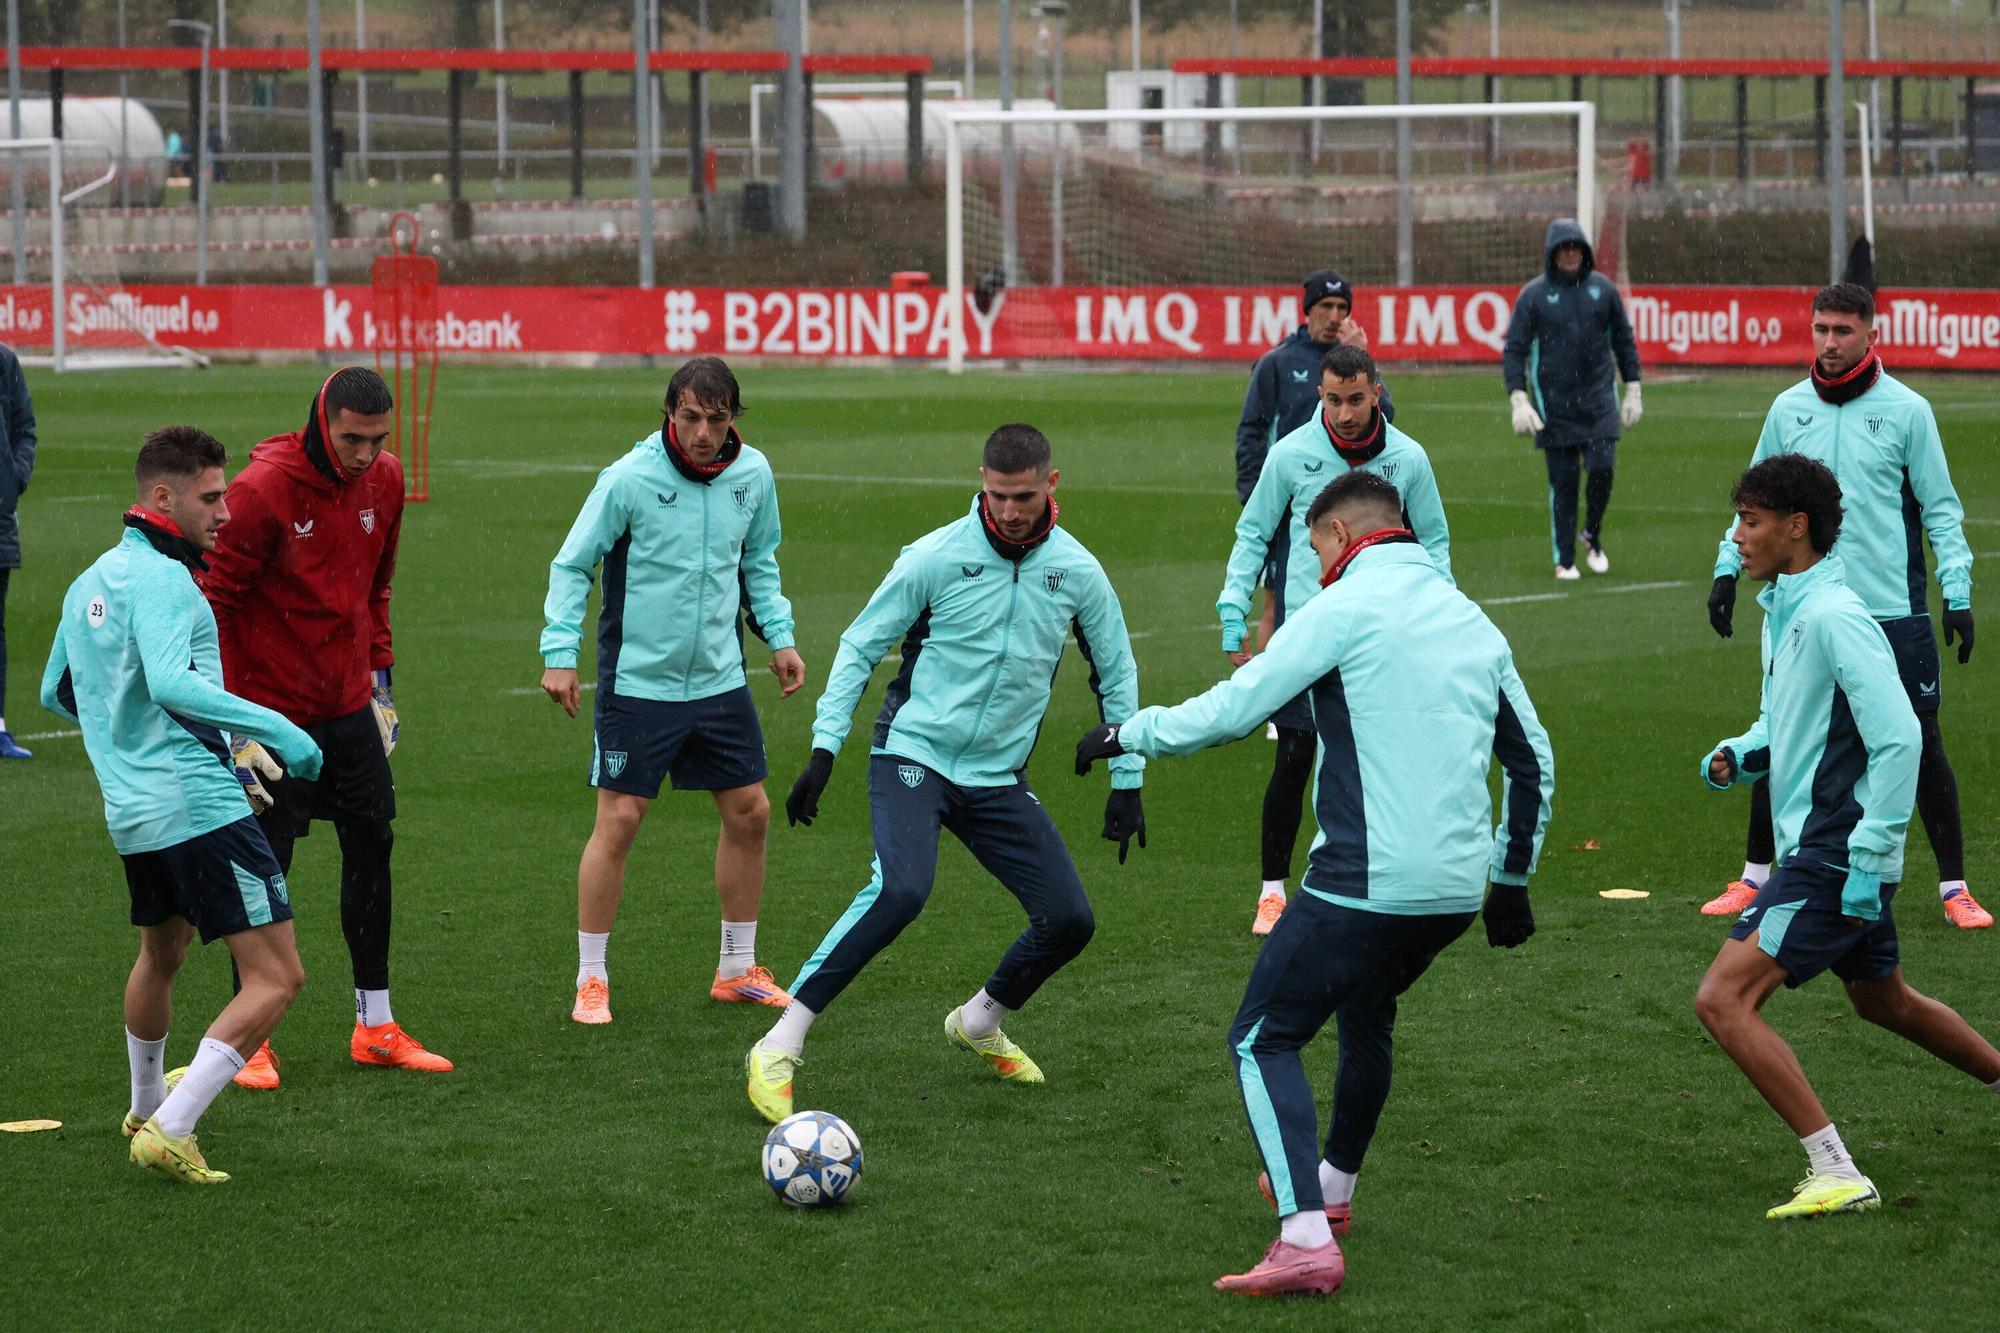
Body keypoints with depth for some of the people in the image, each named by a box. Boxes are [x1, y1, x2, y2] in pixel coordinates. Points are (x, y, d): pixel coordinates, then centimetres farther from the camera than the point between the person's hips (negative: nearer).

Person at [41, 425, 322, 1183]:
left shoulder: (88, 584, 15)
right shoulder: (160, 579, -13)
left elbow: (57, 694, 27)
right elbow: (170, 683, -29)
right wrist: (275, 729, -27)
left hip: (132, 811, 10)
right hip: (199, 806, -10)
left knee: (161, 953, 33)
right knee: (276, 978, -10)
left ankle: (147, 1104, 53)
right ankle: (170, 1132, -15)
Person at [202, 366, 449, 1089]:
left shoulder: (384, 480, -1)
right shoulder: (262, 489, -20)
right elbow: (213, 607, -17)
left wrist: (380, 676, 13)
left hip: (349, 704, 6)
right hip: (273, 710, -6)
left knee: (372, 846, 9)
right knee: (263, 868, -2)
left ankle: (376, 1027, 20)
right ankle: (250, 1041, 8)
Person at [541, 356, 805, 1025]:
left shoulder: (753, 474, -1)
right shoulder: (629, 479, -15)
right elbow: (571, 566, -8)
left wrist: (779, 637, 8)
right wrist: (560, 654, -14)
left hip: (720, 680, 5)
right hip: (637, 681, -5)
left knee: (749, 812, 8)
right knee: (619, 820, -6)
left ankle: (737, 969, 24)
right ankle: (591, 981, 6)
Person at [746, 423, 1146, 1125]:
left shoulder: (1076, 572, -1)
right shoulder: (936, 557, -10)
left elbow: (1116, 673, 14)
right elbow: (859, 646, -1)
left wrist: (1127, 782, 11)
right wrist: (823, 751, -8)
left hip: (999, 777, 4)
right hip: (914, 755, -4)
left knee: (1069, 920, -3)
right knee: (901, 889, -29)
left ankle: (980, 1023, 28)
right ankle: (777, 1051, -24)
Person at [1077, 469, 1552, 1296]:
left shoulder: (1345, 608, -6)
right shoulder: (1472, 621, 15)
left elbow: (1230, 711, -11)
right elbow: (1533, 762, 21)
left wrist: (1126, 734, 4)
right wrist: (1511, 879, 31)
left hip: (1365, 882, -7)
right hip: (1457, 886, 7)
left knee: (1263, 1041, 0)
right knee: (1367, 1016, 31)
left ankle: (1306, 1240, -14)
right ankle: (1332, 1186, 47)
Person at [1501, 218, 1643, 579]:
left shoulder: (1603, 289, 6)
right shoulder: (1534, 295, -1)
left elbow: (1624, 341, 14)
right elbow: (1513, 350, -1)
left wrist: (1633, 392, 11)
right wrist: (1518, 400, -11)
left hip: (1598, 399, 1)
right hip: (1553, 405, -1)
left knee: (1601, 468, -12)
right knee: (1562, 482, 0)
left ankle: (1593, 536, 14)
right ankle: (1564, 559, 10)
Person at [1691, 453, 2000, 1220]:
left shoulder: (1833, 617, -19)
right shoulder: (1783, 608, 11)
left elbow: (1899, 738, -23)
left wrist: (1868, 856, -24)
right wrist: (1740, 756, 4)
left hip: (1835, 857, -10)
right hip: (1817, 849, 10)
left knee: (1723, 1000, -17)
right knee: (1882, 1001, 28)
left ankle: (1835, 1173, -16)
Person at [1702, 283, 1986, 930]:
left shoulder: (1906, 410, -3)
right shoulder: (1788, 410, 6)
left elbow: (1940, 508, 0)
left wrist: (1958, 591, -7)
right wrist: (1727, 566, 6)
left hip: (1893, 610, -3)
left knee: (1921, 745, 0)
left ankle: (1954, 888, 9)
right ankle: (1755, 878, 20)